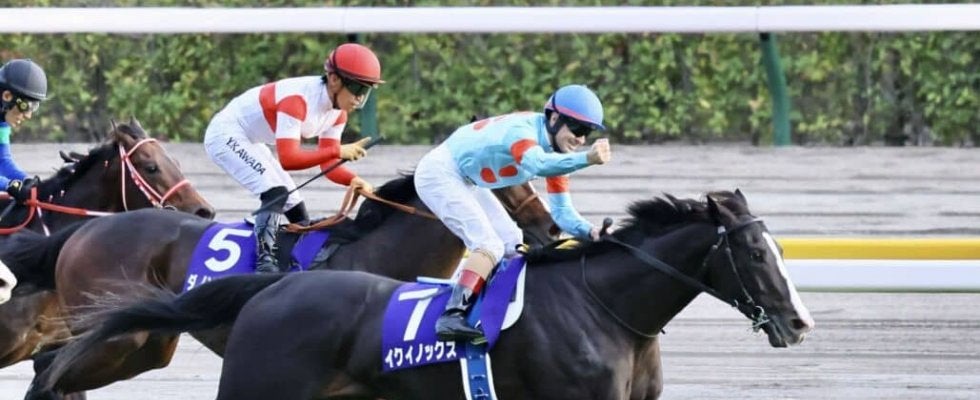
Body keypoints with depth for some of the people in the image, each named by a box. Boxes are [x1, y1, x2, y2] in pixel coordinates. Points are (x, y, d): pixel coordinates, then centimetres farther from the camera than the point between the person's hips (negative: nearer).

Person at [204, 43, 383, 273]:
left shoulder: (337, 113, -5)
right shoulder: (298, 98, -32)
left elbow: (328, 165, -2)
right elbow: (288, 159, -39)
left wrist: (353, 180, -22)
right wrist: (338, 151, -42)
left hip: (251, 145, 10)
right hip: (227, 135, -10)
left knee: (295, 208, 7)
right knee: (276, 192, -26)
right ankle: (265, 259, -33)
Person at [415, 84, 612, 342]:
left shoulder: (556, 155, 0)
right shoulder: (523, 129, -28)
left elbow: (562, 212, -1)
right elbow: (537, 163, -50)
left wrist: (589, 231, -21)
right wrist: (587, 159, -63)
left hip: (466, 183, 10)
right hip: (439, 174, -10)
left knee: (513, 245, 7)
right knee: (490, 246, -23)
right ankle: (451, 317, -32)